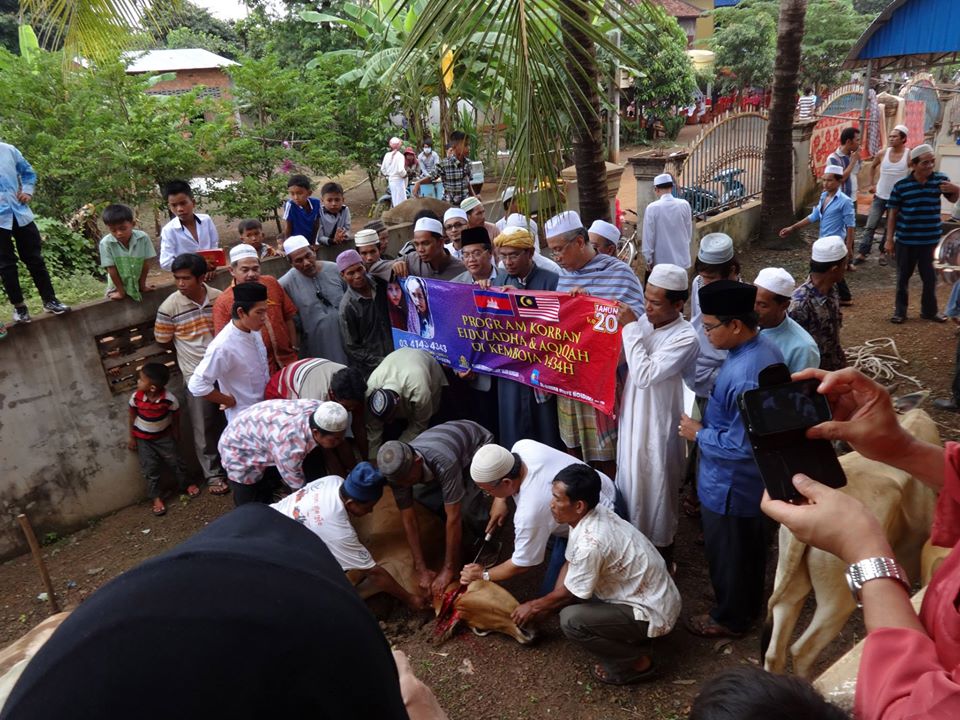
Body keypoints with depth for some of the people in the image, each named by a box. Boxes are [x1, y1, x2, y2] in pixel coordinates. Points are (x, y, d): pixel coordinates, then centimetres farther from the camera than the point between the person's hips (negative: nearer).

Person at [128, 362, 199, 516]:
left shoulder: (169, 398, -28)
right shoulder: (136, 397, -22)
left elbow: (176, 415, -8)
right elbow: (132, 416, -4)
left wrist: (176, 433, 5)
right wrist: (132, 437, 3)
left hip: (164, 436, -1)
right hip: (143, 439, 1)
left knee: (175, 462, 10)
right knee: (150, 469, 7)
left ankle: (186, 485, 34)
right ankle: (156, 498, 21)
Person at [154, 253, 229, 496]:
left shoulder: (219, 297, -5)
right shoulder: (169, 307, -12)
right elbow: (163, 341, 0)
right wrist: (192, 346, 3)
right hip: (196, 376, -2)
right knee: (205, 428, 7)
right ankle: (213, 474, 23)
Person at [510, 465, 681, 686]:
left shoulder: (591, 541, -32)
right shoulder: (591, 515, -5)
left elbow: (569, 593, -16)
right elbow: (570, 565, 8)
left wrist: (534, 606, 1)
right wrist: (543, 606, 2)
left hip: (652, 612, -9)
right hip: (656, 596, 9)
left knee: (571, 620, -21)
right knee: (574, 589, 12)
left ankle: (636, 663, -2)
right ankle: (633, 637, 16)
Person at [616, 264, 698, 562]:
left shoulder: (686, 338, -22)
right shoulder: (644, 322, -3)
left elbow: (644, 375, -29)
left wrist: (630, 328, -24)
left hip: (658, 424, -6)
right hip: (631, 416, 7)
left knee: (657, 487, 11)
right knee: (630, 481, 22)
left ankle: (661, 548, 33)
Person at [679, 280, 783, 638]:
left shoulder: (744, 376, -36)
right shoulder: (765, 348, -4)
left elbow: (741, 445, -31)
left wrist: (699, 434, -18)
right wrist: (709, 424, 7)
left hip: (731, 485, -9)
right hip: (756, 478, 10)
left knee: (727, 554, 14)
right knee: (751, 547, 28)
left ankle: (730, 618, 36)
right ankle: (751, 604, 49)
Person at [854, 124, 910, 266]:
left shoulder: (909, 155, -12)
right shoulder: (883, 153, -3)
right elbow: (873, 166, 17)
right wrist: (872, 184, 11)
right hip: (880, 196, 2)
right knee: (870, 226, -1)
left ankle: (883, 252, 23)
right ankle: (861, 254, 1)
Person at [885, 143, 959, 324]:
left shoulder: (940, 179, -2)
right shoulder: (901, 185, -9)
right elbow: (893, 213, -3)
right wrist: (889, 239, -3)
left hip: (930, 240, 2)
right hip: (905, 240, -2)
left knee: (930, 277, 10)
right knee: (903, 277, 11)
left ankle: (929, 310, 26)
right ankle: (900, 310, 23)